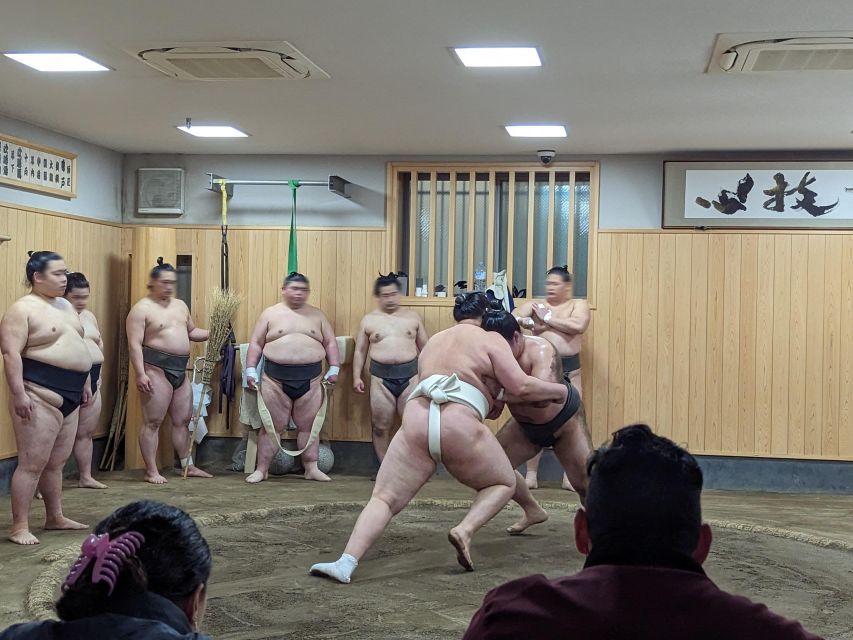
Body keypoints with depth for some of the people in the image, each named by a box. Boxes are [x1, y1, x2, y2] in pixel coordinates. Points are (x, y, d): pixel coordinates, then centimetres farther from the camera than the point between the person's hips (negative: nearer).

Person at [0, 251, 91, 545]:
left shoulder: (65, 305, 16)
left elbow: (77, 345, 24)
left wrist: (84, 384, 22)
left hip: (68, 396, 8)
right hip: (39, 396, -8)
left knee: (56, 462, 15)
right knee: (33, 463, -8)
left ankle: (55, 517, 26)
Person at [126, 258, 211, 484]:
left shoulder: (180, 305, 15)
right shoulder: (142, 309, -8)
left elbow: (191, 332, 26)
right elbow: (134, 344, -15)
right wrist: (140, 374, -23)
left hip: (180, 370, 8)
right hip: (156, 369, -8)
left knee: (183, 420, 13)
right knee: (152, 422, -5)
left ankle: (188, 466, 23)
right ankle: (151, 471, -2)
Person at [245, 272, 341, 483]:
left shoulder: (317, 315, 11)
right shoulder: (270, 313, 5)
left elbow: (331, 343, 12)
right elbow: (256, 343, 6)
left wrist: (334, 368, 1)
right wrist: (250, 370, -3)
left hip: (310, 378, 2)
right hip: (276, 378, -2)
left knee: (308, 426, 6)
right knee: (272, 426, 1)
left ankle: (312, 469, 12)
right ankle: (261, 469, 7)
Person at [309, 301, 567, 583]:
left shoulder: (434, 341, 32)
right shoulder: (491, 340, 13)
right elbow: (521, 387, 3)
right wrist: (558, 390, 19)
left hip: (416, 421, 4)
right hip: (459, 426, -4)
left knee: (384, 498, 3)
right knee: (504, 483, 20)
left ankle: (345, 563, -18)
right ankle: (464, 530, -5)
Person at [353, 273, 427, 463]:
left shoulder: (413, 317, 10)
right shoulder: (368, 320, 9)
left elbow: (424, 348, 12)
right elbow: (360, 351, 10)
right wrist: (357, 377, 1)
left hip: (409, 375, 0)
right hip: (381, 377, 0)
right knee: (381, 427, 2)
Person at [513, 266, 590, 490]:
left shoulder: (578, 304, 5)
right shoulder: (536, 304, 11)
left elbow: (578, 326, -15)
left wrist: (548, 318, -9)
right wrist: (528, 321, -22)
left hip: (569, 369, -1)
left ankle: (570, 476, 7)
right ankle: (531, 474, 4)